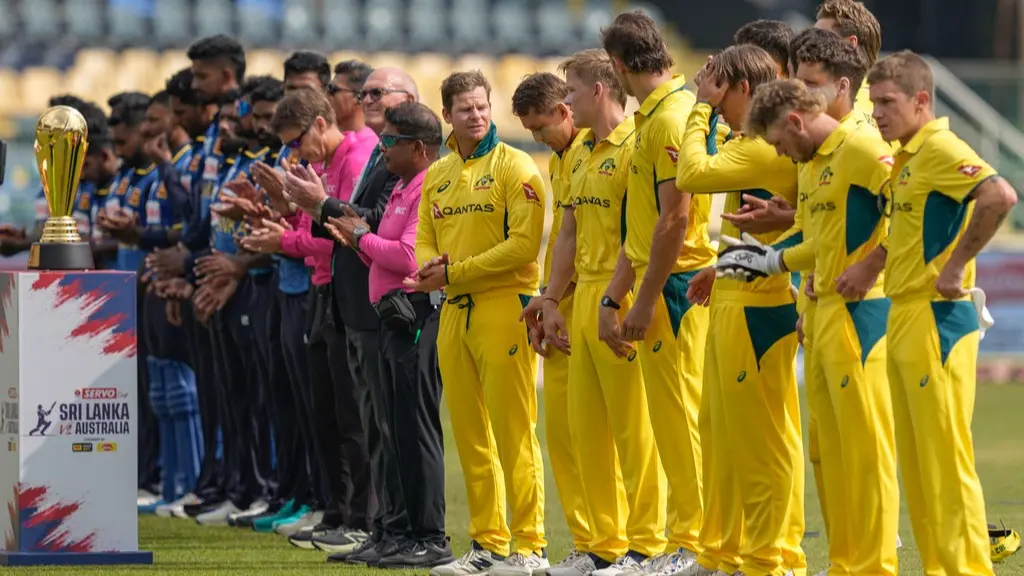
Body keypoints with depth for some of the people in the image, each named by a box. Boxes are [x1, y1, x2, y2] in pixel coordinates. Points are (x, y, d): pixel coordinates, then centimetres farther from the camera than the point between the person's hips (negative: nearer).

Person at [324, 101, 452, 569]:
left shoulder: (429, 191, -13)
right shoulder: (401, 189, 19)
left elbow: (409, 256, -22)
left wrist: (364, 237, -8)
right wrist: (358, 242, 7)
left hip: (417, 317, -11)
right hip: (395, 318, 11)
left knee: (417, 429, -9)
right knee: (403, 430, 11)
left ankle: (431, 539, -8)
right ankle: (414, 531, 15)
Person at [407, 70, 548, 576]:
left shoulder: (513, 167, -5)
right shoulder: (437, 175, 16)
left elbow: (524, 244, -13)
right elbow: (424, 241, 18)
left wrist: (453, 272, -12)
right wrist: (431, 265, -6)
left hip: (504, 306, -7)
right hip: (454, 310, 7)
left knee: (513, 434, -8)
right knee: (470, 435, 9)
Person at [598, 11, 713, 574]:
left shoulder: (672, 118, -14)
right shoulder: (650, 118, 18)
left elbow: (675, 219, -19)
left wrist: (645, 301, -17)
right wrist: (613, 299, 19)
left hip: (677, 285, -10)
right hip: (658, 284, 10)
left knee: (681, 416, -6)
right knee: (668, 421, 11)